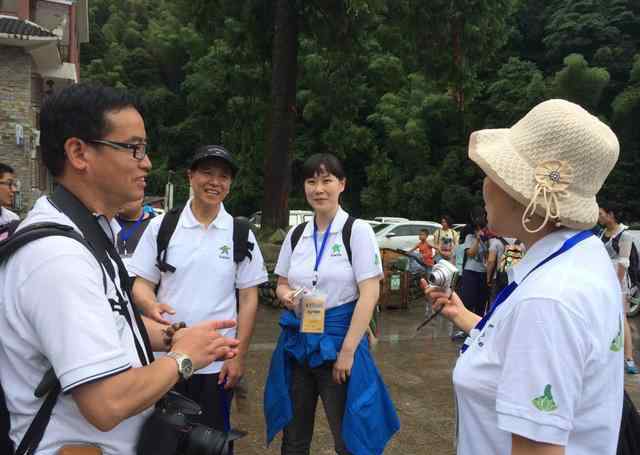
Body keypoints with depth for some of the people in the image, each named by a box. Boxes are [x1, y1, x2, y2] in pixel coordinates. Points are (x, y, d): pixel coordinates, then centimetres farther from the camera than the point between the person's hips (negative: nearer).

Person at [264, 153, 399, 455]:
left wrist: (347, 350, -17)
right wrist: (286, 295, -9)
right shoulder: (296, 234, 6)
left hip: (338, 338, -4)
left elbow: (369, 294, -13)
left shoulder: (358, 231, -8)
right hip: (297, 339, 5)